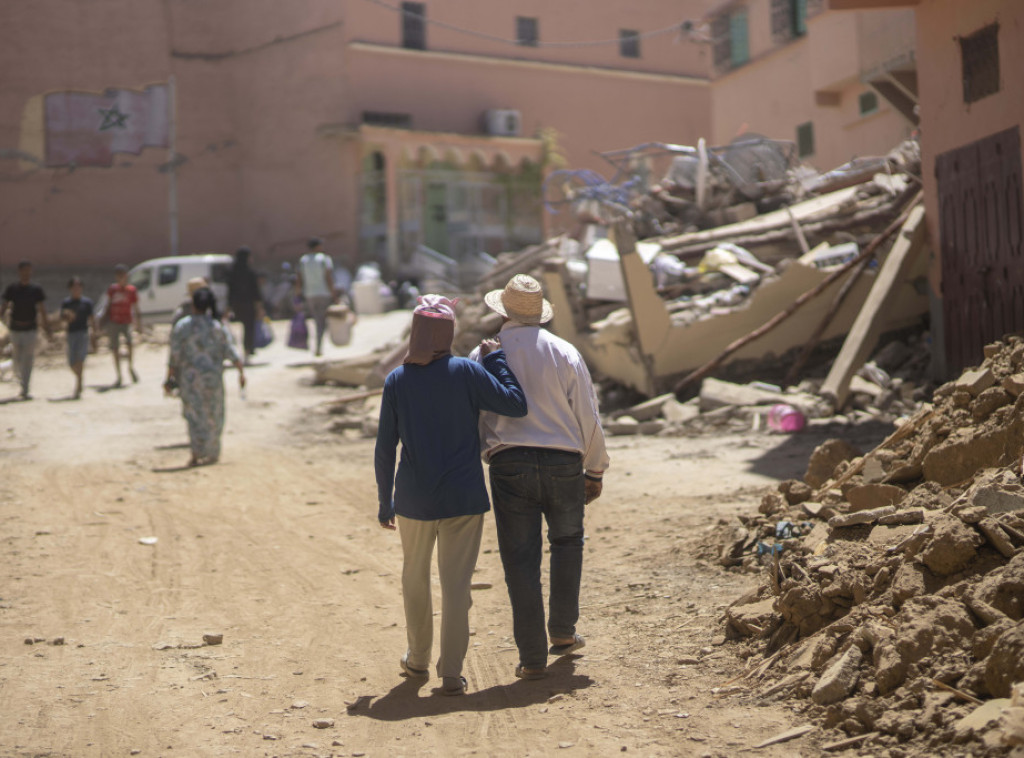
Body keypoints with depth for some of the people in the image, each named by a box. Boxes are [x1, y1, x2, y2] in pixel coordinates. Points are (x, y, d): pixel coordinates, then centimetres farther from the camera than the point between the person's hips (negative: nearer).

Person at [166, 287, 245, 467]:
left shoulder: (181, 326, -8)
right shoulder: (217, 327, -5)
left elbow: (174, 356, -7)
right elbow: (230, 351, -4)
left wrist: (170, 378, 0)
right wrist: (241, 371, 2)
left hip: (189, 377, 0)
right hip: (212, 376, 1)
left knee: (194, 414, 9)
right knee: (212, 414, 13)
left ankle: (196, 454, 1)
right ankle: (212, 453, 22)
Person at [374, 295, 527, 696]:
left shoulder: (397, 380, -2)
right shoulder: (467, 372, -8)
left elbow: (385, 447, 1)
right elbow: (516, 405, -9)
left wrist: (385, 501, 10)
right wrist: (495, 360, 2)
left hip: (414, 498, 2)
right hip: (463, 497, -2)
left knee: (415, 579, 20)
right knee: (457, 584, 3)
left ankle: (418, 660, 33)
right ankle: (451, 673, 3)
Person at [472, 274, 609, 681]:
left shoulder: (484, 355, 2)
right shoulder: (565, 353, 2)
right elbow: (589, 418, 3)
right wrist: (595, 470, 11)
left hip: (509, 464, -1)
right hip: (563, 463, 1)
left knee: (520, 559, 3)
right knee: (567, 541, 24)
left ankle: (532, 657, 5)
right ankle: (562, 631, 25)